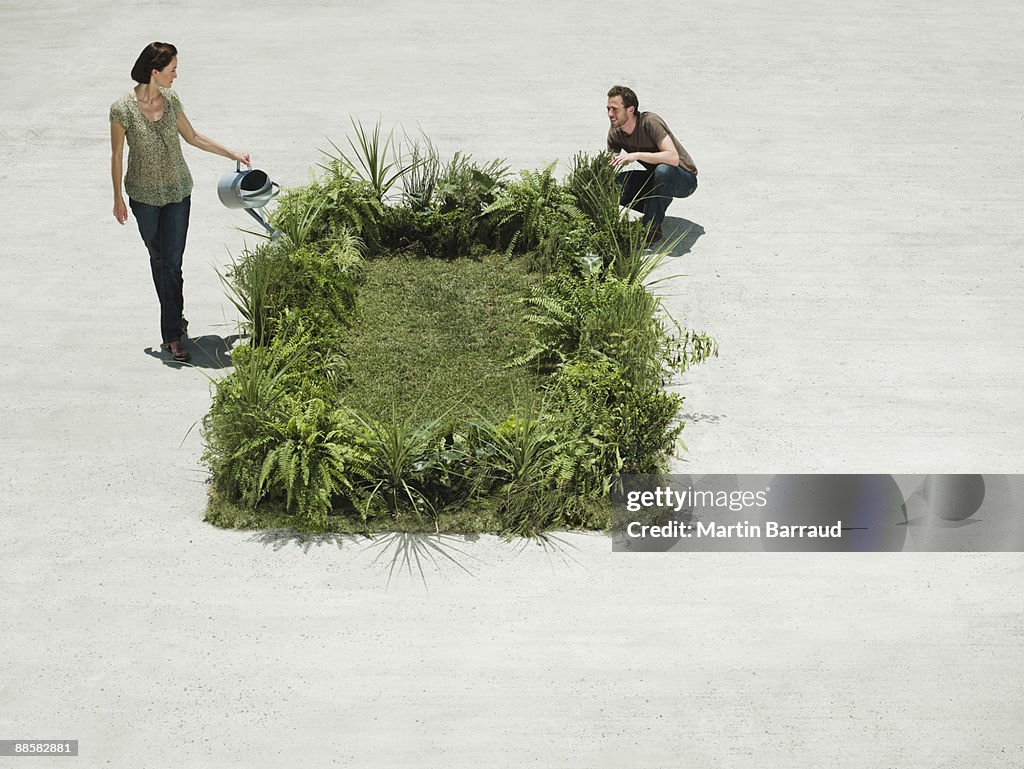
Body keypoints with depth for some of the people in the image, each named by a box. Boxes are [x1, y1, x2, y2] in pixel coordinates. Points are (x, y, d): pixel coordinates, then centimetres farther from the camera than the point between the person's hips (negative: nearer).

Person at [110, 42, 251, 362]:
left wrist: (232, 153, 12)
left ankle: (172, 333, 10)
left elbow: (193, 137, 11)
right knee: (158, 258, 13)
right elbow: (116, 155, -6)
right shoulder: (122, 109, -16)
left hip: (178, 192, 2)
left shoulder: (170, 100, -4)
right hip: (144, 195, -2)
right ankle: (174, 317, 30)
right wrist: (118, 198, -1)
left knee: (172, 261, 0)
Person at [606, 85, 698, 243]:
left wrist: (636, 155, -41)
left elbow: (673, 158, -38)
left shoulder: (650, 122, -27)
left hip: (685, 179, -6)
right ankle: (655, 211, 4)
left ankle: (652, 228, -23)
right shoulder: (615, 131, -7)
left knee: (663, 170, -41)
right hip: (656, 177, 6)